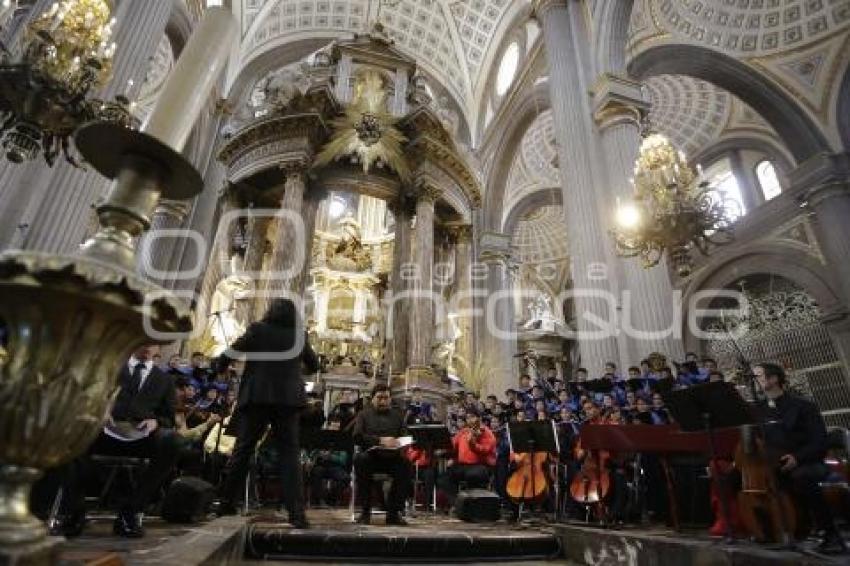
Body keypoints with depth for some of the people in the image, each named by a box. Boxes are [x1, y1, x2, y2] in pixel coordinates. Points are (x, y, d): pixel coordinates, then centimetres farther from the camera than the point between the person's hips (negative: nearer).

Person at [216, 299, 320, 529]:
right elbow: (314, 365, 14)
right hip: (288, 398, 1)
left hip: (257, 396, 0)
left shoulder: (258, 329, -1)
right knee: (289, 454, 1)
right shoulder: (299, 335, 4)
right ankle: (296, 513, -5)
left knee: (242, 450, 14)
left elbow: (230, 354, 3)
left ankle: (226, 503, 27)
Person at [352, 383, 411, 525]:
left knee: (405, 464, -30)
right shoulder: (364, 414, 13)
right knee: (360, 459, -34)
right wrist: (380, 440, -17)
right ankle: (365, 511, -21)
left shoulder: (397, 415, 19)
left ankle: (394, 511, -17)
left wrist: (398, 442, -16)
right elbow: (357, 437, -4)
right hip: (371, 455, -1)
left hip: (392, 456, 1)